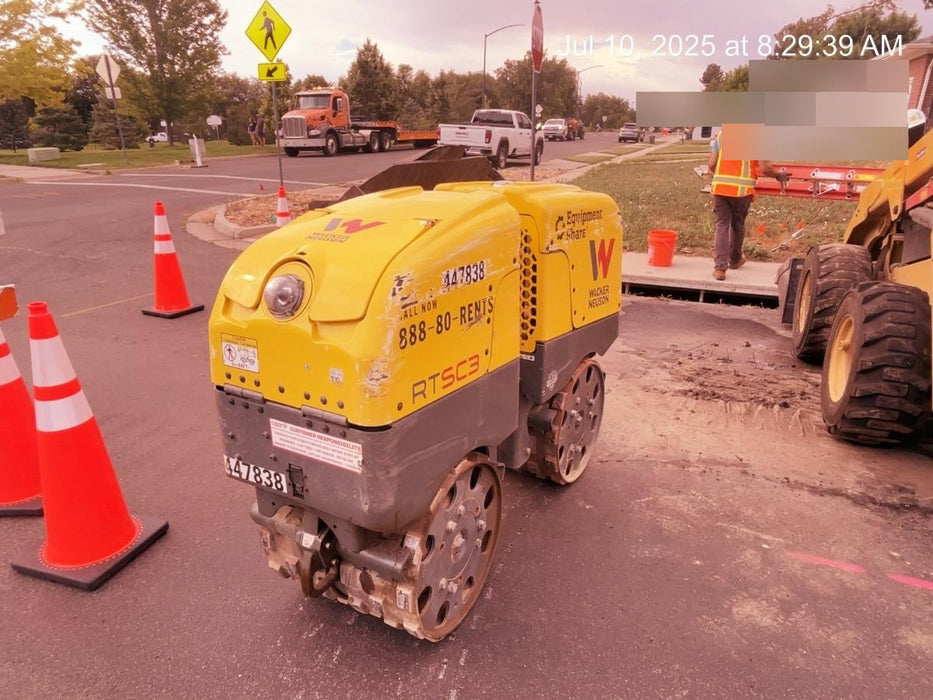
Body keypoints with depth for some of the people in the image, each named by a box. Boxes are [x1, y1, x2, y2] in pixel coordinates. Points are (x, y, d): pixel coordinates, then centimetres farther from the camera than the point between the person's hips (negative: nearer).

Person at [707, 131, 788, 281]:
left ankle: (720, 267, -7)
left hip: (720, 188, 1)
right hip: (742, 189, -1)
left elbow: (712, 164, 4)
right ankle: (735, 260, 38)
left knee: (720, 226, 3)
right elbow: (765, 168, -5)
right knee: (738, 225, 17)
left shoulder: (721, 135, 7)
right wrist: (778, 176, 14)